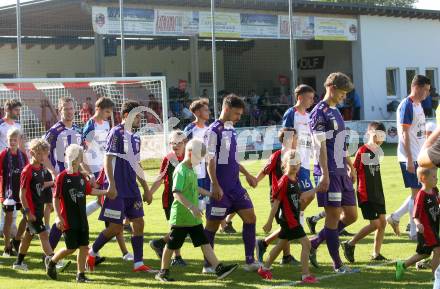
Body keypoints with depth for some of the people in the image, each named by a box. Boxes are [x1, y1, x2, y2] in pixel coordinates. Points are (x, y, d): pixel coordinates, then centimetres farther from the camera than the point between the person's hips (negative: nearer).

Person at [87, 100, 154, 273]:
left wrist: (146, 189, 20)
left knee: (138, 223, 3)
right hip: (118, 190, -8)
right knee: (116, 227, -5)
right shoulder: (116, 133, -9)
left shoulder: (135, 137, 15)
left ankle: (138, 264, 6)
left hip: (132, 190, 8)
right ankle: (92, 253, 15)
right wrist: (111, 185, -21)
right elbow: (107, 160, -14)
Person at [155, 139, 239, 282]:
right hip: (181, 217, -9)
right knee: (172, 245, 4)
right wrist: (192, 207, -33)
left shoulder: (191, 170, 12)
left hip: (193, 218, 9)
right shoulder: (181, 171, -17)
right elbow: (177, 193, -26)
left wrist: (209, 193, 36)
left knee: (205, 243, 3)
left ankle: (219, 269, -1)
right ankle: (163, 272, 17)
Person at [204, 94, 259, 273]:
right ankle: (208, 264, 11)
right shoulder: (214, 130, -12)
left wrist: (246, 174, 27)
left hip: (235, 186, 8)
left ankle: (250, 261, 5)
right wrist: (215, 185, -21)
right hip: (221, 188, -8)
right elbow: (210, 160, -15)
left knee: (250, 217, 1)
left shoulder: (231, 130, 13)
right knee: (213, 223, 1)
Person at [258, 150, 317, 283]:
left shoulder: (295, 180, 10)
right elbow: (276, 202, -15)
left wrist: (315, 190, 16)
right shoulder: (284, 181, -16)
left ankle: (264, 268, 33)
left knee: (282, 244, 21)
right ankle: (305, 275, -11)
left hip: (293, 219, 10)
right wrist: (269, 222, -15)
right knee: (306, 243, -13)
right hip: (288, 219, -10)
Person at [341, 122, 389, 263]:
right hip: (366, 195, -8)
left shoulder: (378, 151, 10)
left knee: (383, 222, 5)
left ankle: (376, 254, 12)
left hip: (378, 193, 8)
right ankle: (350, 244, 4)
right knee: (375, 224, -9)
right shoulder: (362, 151, -13)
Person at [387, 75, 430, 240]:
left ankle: (395, 217, 21)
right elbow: (404, 134, -18)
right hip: (410, 158, -9)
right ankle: (414, 232, 4)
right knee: (417, 192, -4)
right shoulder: (406, 106, -14)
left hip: (419, 157, 9)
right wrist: (409, 159, -21)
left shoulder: (418, 105, 15)